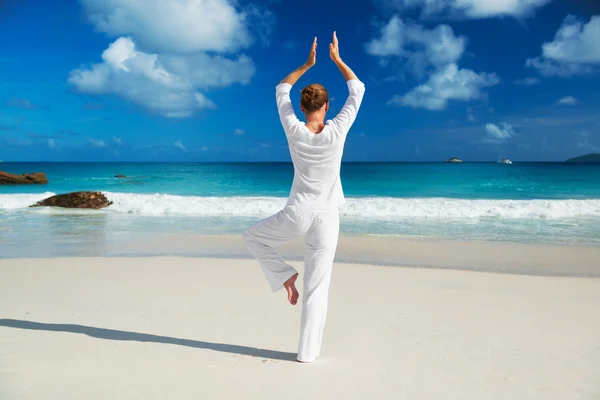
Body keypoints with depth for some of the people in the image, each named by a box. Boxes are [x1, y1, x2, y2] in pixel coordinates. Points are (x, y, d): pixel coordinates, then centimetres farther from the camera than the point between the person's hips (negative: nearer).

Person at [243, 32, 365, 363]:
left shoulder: (294, 131, -5)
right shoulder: (336, 131, -8)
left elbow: (281, 91, 14)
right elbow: (358, 90, 7)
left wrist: (306, 65, 19)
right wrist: (337, 58, 14)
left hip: (296, 216, 0)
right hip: (326, 219, 0)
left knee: (252, 237, 28)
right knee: (317, 287, 6)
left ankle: (284, 275, 13)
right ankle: (307, 352, 12)